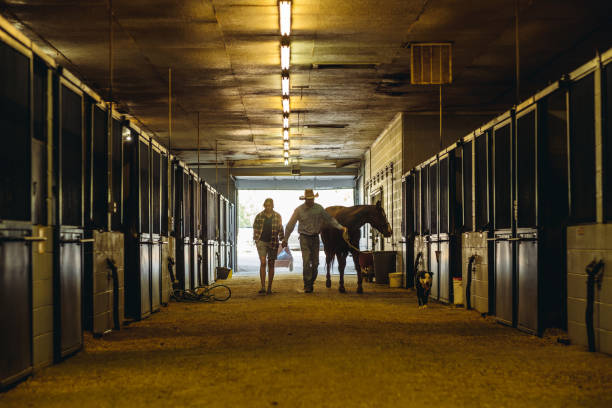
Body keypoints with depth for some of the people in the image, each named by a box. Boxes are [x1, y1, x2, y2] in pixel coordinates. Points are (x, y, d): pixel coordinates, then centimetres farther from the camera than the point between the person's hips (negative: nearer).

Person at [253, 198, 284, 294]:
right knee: (262, 263, -13)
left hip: (273, 243, 1)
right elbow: (255, 228, 10)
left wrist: (282, 240, 2)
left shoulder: (277, 216, 3)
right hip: (262, 242, -1)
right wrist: (255, 239, 4)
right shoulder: (259, 216, 2)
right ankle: (263, 287, -15)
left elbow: (280, 229, 7)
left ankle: (269, 287, 11)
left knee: (271, 264, 4)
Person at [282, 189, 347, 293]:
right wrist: (285, 239, 4)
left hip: (315, 237, 3)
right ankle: (307, 286, -6)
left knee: (315, 263, 6)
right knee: (306, 262, -10)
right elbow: (290, 225, 1)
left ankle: (311, 283, 21)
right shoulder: (299, 210, -5)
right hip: (304, 238, -3)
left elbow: (330, 219, 9)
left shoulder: (319, 208, 2)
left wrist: (340, 227, -1)